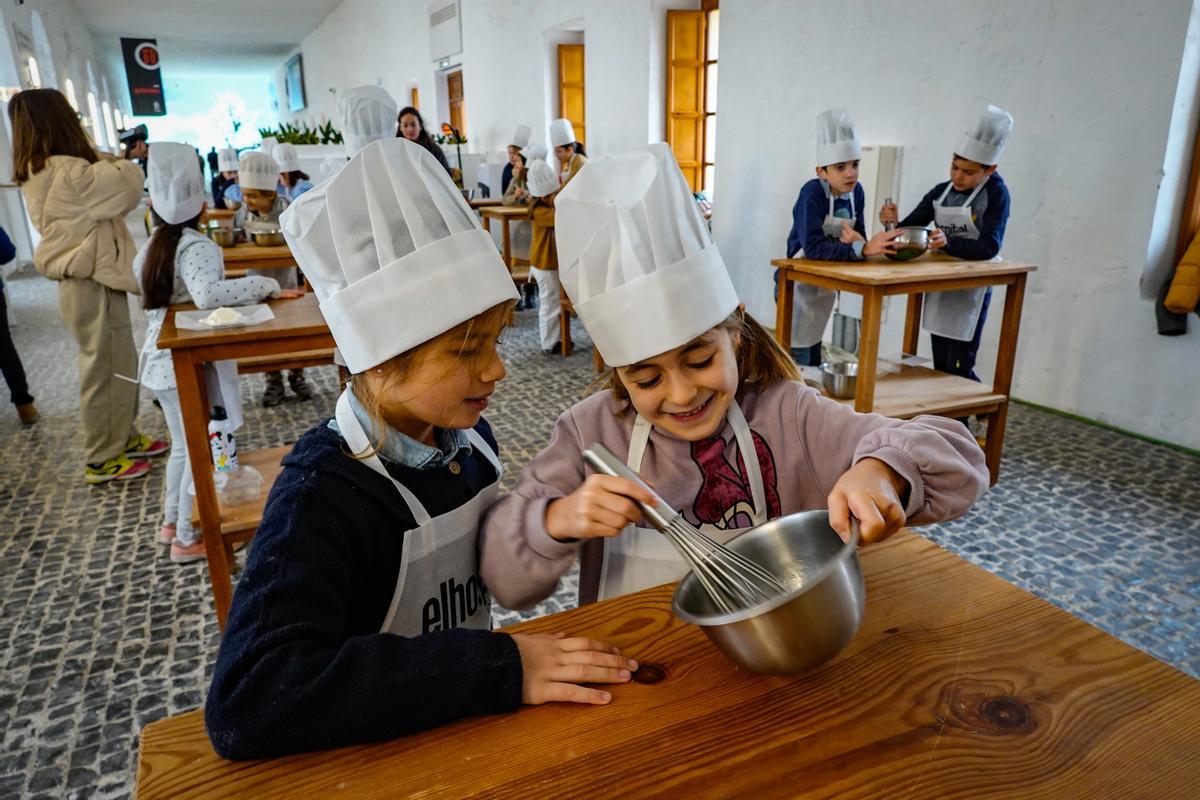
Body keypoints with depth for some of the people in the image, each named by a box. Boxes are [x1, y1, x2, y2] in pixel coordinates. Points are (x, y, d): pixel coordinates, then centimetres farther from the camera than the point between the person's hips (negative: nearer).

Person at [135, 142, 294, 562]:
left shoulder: (151, 247, 7)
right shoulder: (197, 246, -19)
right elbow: (207, 295, -37)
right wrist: (266, 285, -31)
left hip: (161, 359, 8)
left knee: (182, 445, 23)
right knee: (202, 450, 5)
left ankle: (171, 521, 36)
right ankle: (187, 539, 15)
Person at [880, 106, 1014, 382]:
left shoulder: (996, 194, -9)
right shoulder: (940, 192, 5)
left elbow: (990, 247, -19)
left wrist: (948, 242, -35)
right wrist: (893, 223, -17)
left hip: (971, 289, -5)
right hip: (939, 285, 6)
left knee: (959, 369, -6)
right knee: (940, 368, 12)